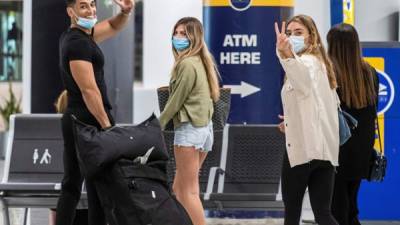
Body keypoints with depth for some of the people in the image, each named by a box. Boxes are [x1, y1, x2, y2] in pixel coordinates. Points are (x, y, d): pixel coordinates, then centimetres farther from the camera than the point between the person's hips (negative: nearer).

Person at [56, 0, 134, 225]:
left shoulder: (76, 35, 14)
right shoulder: (78, 43, -15)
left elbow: (113, 27, 28)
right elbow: (89, 90, -19)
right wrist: (107, 125, -19)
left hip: (73, 119, 10)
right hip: (90, 120, -10)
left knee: (71, 185, 9)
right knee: (98, 186, -6)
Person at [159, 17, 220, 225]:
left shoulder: (186, 64, -14)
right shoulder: (201, 61, 13)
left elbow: (175, 101, -13)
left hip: (189, 129, -9)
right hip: (204, 127, 9)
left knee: (188, 192, -6)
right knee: (179, 188, 16)